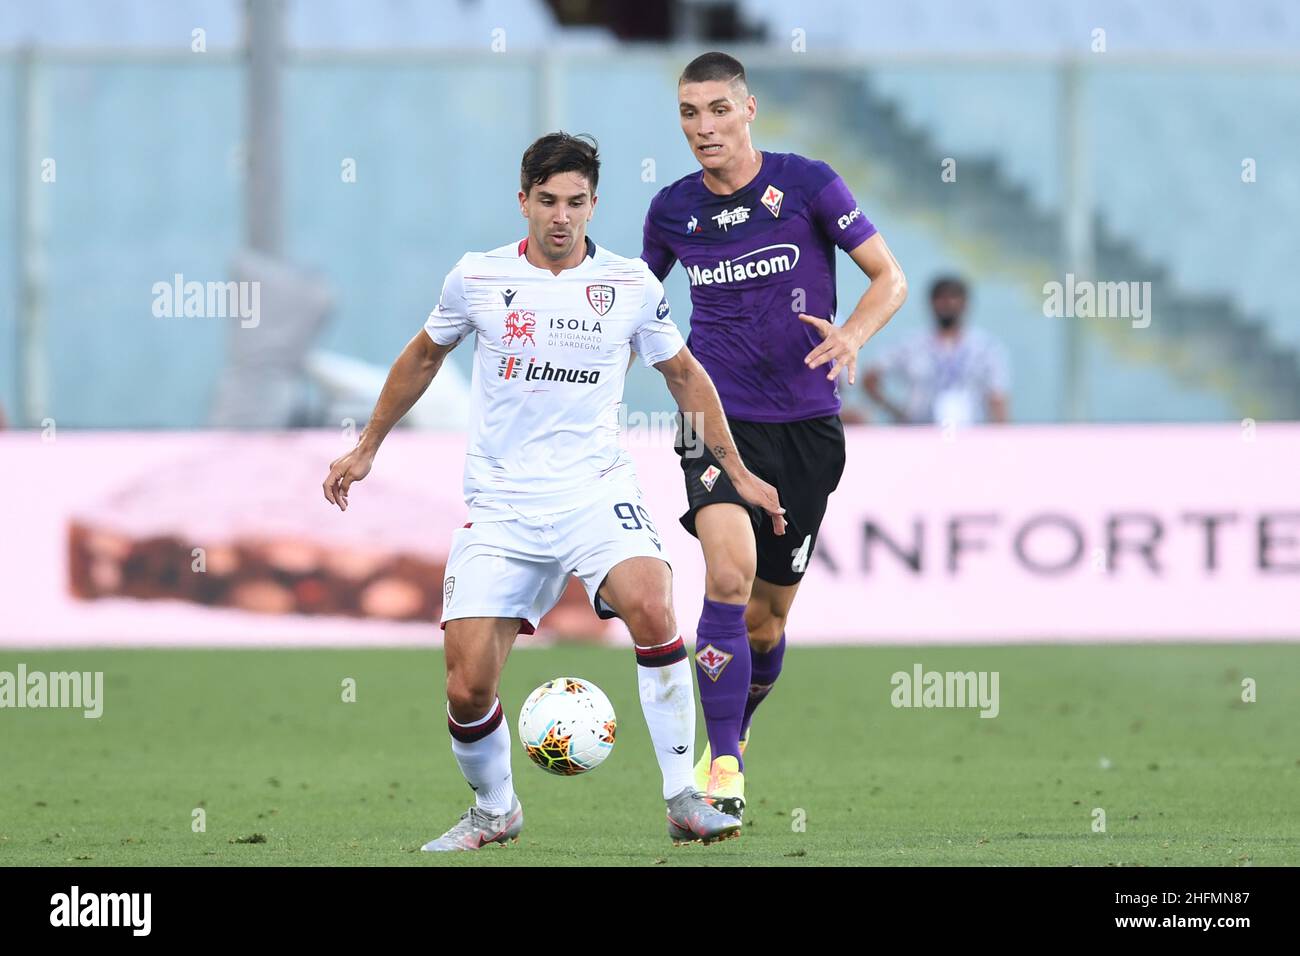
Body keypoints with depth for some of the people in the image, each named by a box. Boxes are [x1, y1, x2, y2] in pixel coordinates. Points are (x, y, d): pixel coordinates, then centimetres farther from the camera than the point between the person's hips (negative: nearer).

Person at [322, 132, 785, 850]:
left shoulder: (632, 285, 2)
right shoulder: (477, 279, 2)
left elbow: (684, 375, 16)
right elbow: (424, 356, 20)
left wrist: (738, 472, 16)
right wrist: (366, 448, 24)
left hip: (597, 490, -1)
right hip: (500, 508, 1)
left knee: (651, 607, -31)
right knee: (467, 690, -8)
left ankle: (684, 800, -21)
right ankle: (495, 811, 23)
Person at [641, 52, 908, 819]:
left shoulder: (808, 184, -6)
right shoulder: (673, 209, 3)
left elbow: (891, 279, -3)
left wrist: (854, 334, -22)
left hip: (805, 426, 0)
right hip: (719, 417, 0)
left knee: (767, 620, 7)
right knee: (730, 576, -25)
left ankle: (736, 732, 37)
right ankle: (722, 764, -21)